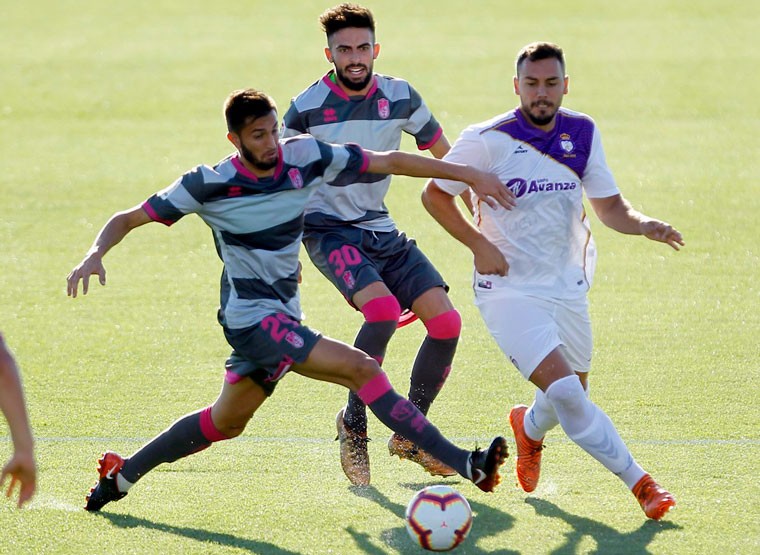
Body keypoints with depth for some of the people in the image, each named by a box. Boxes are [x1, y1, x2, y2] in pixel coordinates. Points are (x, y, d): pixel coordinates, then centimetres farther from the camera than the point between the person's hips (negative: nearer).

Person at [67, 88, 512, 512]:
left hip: (284, 317, 7)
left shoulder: (304, 157, -6)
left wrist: (471, 175, -4)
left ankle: (121, 474, 36)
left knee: (225, 422, 21)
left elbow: (389, 162, -2)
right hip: (252, 318, -7)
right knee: (361, 369, -20)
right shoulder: (209, 185, -15)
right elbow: (129, 219, -9)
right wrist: (96, 255, -30)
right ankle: (464, 464, -22)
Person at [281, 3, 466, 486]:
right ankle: (354, 423, -12)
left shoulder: (400, 97, 0)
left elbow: (443, 154, 13)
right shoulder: (307, 107, -9)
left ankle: (410, 433, 9)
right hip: (328, 229, -5)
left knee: (446, 321, -10)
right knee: (382, 307, -31)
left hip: (380, 229, 5)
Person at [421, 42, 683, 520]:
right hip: (509, 289, -5)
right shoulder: (488, 141, -13)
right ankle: (638, 481, -12)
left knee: (571, 397, 14)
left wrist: (643, 224, -14)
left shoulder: (582, 134, 1)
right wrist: (479, 245, -13)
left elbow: (609, 205, 7)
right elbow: (435, 194, -3)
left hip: (568, 287, 5)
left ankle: (530, 427, 50)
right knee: (564, 392, -22)